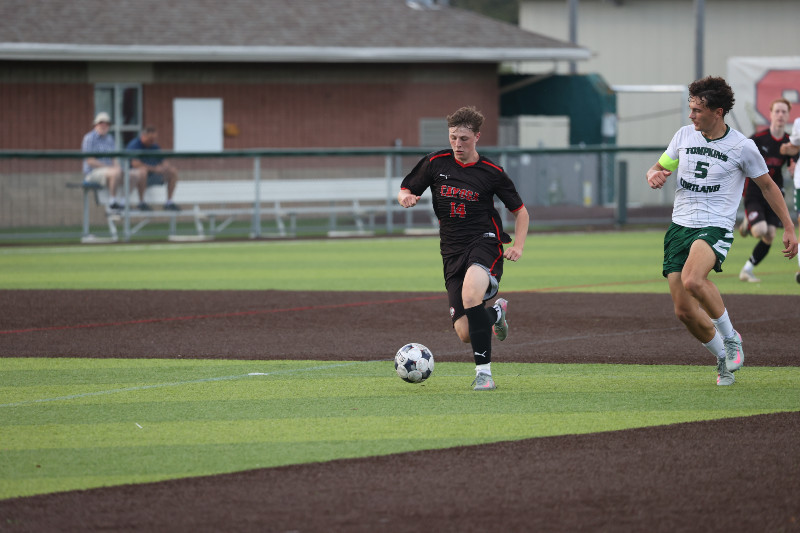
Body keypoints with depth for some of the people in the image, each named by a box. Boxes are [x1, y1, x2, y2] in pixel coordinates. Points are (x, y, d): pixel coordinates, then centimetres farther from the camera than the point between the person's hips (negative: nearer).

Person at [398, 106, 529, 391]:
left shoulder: (491, 173, -1)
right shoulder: (435, 163, 5)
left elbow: (521, 211, 10)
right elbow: (404, 191, 14)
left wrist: (518, 246, -5)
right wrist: (406, 198, -11)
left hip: (485, 242, -3)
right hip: (452, 252, 3)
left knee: (470, 295, -36)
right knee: (464, 333, -5)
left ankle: (484, 372, -28)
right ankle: (495, 312, 33)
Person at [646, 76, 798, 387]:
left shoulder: (742, 146, -4)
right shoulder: (684, 136, 7)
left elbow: (767, 186, 8)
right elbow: (659, 168, 20)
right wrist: (654, 175, -5)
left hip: (715, 227, -5)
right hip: (679, 227, 5)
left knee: (692, 280, -35)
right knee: (684, 311, -3)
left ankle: (730, 337, -12)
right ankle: (723, 360, 22)